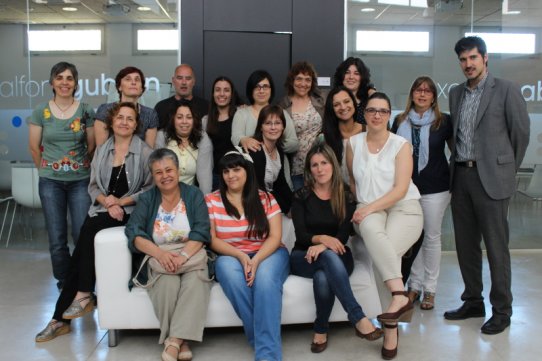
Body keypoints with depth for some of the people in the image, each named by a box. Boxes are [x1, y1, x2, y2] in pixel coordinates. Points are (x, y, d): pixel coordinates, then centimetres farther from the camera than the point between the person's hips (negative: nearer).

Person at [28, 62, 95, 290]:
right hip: (50, 182, 1)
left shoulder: (86, 111, -1)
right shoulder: (41, 111, 1)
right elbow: (34, 147, 8)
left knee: (83, 235, -5)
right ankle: (65, 286, 22)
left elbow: (92, 146, 6)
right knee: (57, 239, 5)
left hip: (80, 181, -1)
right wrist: (46, 170, 14)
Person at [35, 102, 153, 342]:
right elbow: (93, 187, 10)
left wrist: (121, 202, -13)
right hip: (103, 209, 4)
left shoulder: (144, 152, 0)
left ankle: (83, 295, -16)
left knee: (89, 232, -28)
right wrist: (107, 203, -10)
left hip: (131, 211, -4)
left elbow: (151, 189, -5)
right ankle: (61, 317, -14)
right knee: (85, 241, -18)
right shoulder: (101, 150, 14)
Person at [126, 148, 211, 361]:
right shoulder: (146, 199, 8)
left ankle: (174, 341, -29)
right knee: (167, 281, -32)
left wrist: (183, 256, -27)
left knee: (196, 279, -33)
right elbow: (134, 233, -6)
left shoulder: (194, 195, 4)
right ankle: (181, 341, -19)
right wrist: (160, 253, -25)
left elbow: (201, 231, -8)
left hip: (192, 257, 0)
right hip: (158, 260, 1)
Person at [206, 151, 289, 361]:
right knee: (228, 268, -35)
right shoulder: (211, 200, 3)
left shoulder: (265, 199, 3)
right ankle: (265, 340, -26)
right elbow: (212, 239, -2)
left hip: (267, 254, 0)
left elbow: (275, 237, -3)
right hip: (231, 256, 1)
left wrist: (256, 260, -22)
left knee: (265, 277, -35)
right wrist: (241, 256, -18)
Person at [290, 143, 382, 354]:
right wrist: (322, 239, -28)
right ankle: (359, 319, -44)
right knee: (329, 256, -38)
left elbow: (343, 236, -7)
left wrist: (323, 247, -27)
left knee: (323, 277, -38)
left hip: (336, 258, 1)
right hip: (304, 257, 0)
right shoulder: (301, 197, 4)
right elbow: (301, 235, -7)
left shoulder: (347, 198, 5)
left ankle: (321, 330, -21)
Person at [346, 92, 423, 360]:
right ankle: (401, 297, -40)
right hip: (369, 211, 1)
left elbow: (400, 189, -10)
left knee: (385, 249, -32)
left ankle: (390, 329, -23)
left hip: (404, 208, -1)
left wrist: (370, 207, -21)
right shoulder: (354, 143, 8)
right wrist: (365, 208, 5)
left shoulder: (401, 145, -1)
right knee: (371, 229, -37)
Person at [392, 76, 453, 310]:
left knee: (432, 237, 5)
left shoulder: (443, 121, -2)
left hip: (435, 188, -2)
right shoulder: (400, 121, 7)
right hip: (406, 187, 3)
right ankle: (414, 285, 21)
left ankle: (430, 289, 16)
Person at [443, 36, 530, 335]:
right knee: (465, 244, 12)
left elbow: (521, 132, 0)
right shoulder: (456, 93, 13)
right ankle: (473, 302, 26)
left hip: (491, 178, -6)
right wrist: (459, 162, 14)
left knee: (496, 246, 0)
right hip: (460, 176, 6)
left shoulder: (506, 90, -4)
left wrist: (509, 168, 7)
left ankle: (501, 311, 13)